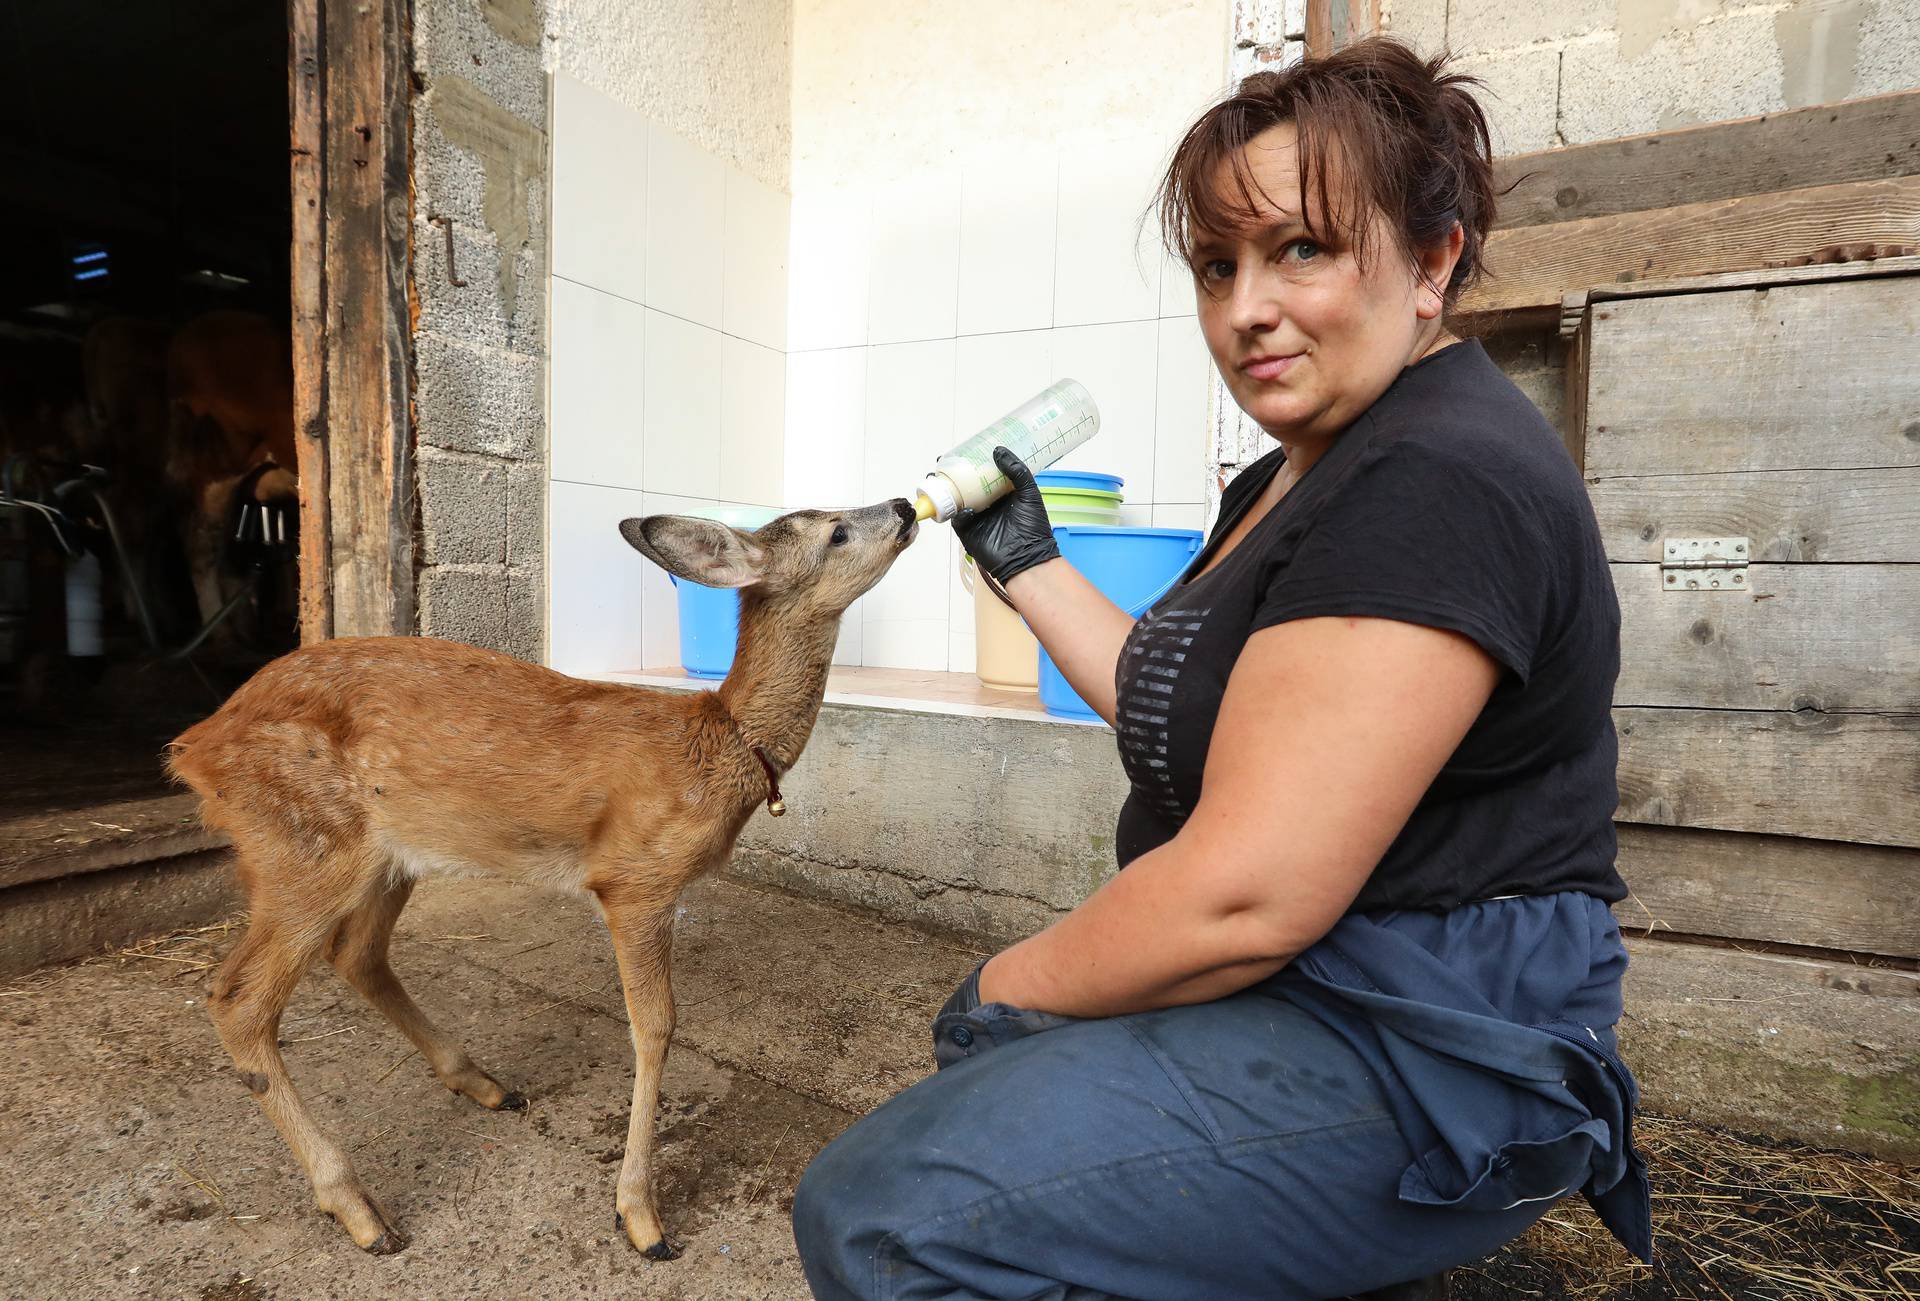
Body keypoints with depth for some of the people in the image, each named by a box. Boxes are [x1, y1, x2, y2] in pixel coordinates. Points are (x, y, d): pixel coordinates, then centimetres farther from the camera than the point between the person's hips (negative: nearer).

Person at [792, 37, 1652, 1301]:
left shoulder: (1438, 481, -22)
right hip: (1299, 995, 10)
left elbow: (1247, 898, -26)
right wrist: (1030, 564, 13)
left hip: (1412, 1052, -10)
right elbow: (1185, 708, 14)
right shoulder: (1301, 477, 11)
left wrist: (1002, 993, -11)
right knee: (973, 1055, 26)